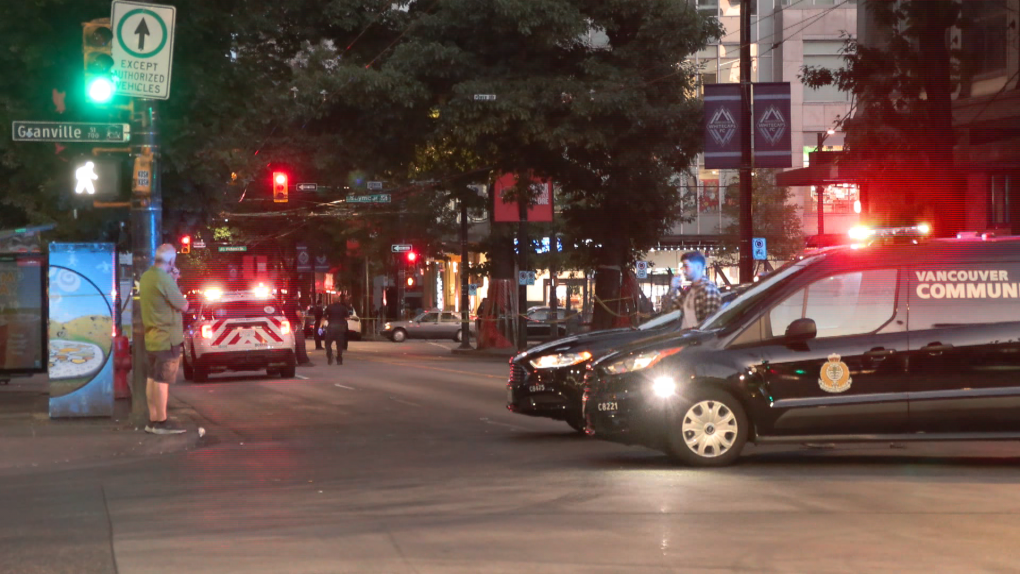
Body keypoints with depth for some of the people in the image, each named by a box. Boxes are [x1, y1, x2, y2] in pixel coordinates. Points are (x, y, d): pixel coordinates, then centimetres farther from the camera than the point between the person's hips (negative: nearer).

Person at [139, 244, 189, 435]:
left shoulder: (146, 277, 9)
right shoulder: (165, 279, -19)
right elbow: (183, 306, -13)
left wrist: (173, 279, 14)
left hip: (151, 337, 9)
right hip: (167, 338, -9)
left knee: (153, 378, 11)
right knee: (162, 380, -5)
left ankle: (153, 420, 15)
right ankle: (161, 423, -2)